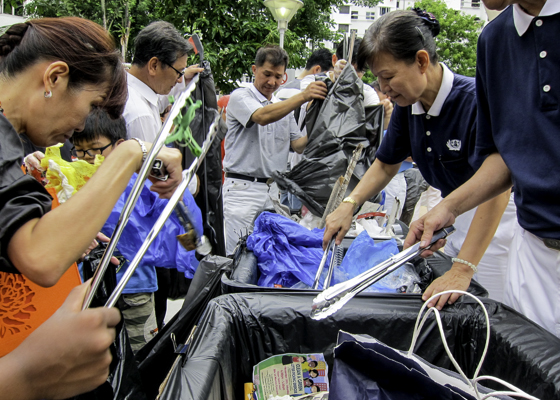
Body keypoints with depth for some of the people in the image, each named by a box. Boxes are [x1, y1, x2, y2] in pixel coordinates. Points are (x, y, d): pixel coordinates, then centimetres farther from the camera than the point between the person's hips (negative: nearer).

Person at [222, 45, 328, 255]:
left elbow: (299, 145, 11)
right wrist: (303, 96, -32)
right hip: (242, 188, -6)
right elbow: (262, 117, -23)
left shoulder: (284, 106, 18)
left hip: (273, 190, 6)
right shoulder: (240, 97, -2)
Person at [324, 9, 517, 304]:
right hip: (454, 216, 7)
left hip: (495, 220, -6)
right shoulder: (407, 105, -3)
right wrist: (349, 204, -6)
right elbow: (386, 164, 10)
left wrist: (462, 270, -36)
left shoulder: (476, 100, -27)